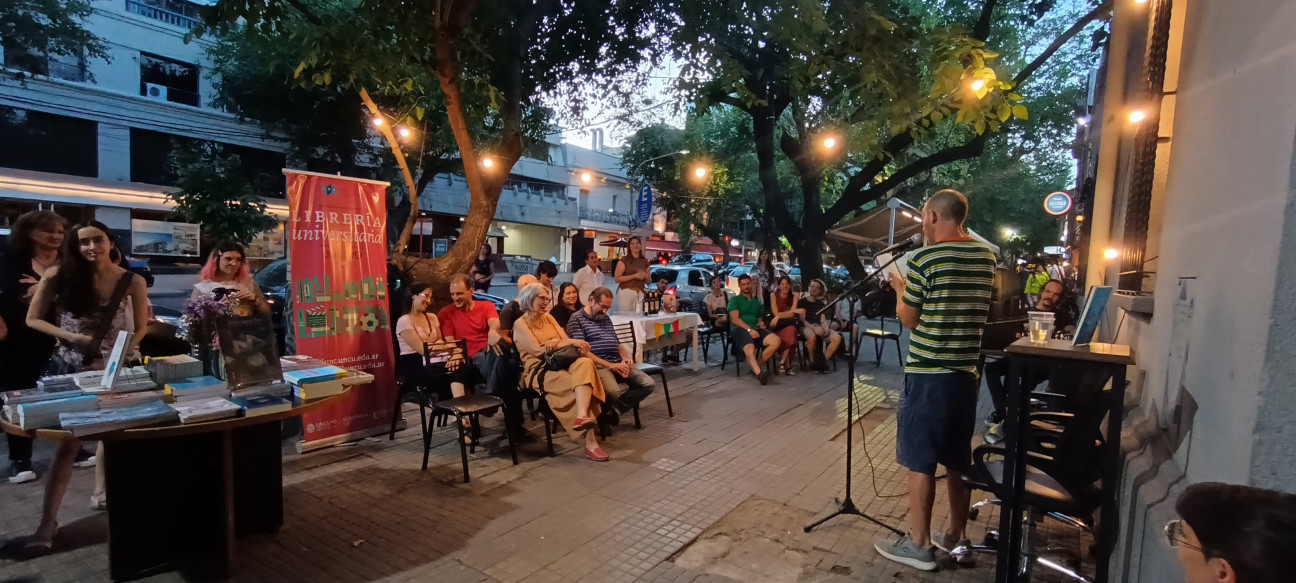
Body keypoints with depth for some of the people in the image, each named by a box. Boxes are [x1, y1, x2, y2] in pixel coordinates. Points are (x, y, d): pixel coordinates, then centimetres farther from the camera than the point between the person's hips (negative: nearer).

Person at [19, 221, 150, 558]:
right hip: (71, 369, -1)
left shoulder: (132, 282, -4)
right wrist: (72, 337, -14)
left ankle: (101, 493, 35)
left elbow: (140, 328, 2)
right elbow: (33, 319, 1)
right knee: (68, 442, -6)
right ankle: (48, 523, 3)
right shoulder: (59, 276, -5)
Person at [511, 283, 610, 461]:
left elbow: (566, 341, 9)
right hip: (539, 371, -5)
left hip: (561, 363, 5)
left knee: (585, 362, -32)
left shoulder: (549, 318, 20)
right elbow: (538, 350, -14)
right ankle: (590, 443, -36)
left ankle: (582, 416, -47)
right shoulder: (520, 324, 0)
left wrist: (556, 344, -16)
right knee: (578, 384, -32)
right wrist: (570, 342, -16)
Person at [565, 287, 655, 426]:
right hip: (598, 365, -8)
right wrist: (610, 365, -16)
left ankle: (613, 409, -2)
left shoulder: (606, 319, 25)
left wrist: (625, 357, 4)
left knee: (649, 384, -9)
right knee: (613, 391, -36)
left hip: (618, 363, 8)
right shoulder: (577, 319, 0)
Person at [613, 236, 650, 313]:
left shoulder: (644, 261, 14)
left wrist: (646, 276, -2)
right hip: (626, 292, -4)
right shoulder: (624, 260, 0)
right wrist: (634, 276, -14)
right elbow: (617, 278, -9)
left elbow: (648, 281, 20)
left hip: (640, 294, 4)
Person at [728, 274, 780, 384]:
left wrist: (761, 323, 6)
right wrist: (749, 329, -17)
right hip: (739, 329, -5)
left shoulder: (757, 302, 28)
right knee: (750, 348, -39)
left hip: (755, 329, 5)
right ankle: (760, 372, -58)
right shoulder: (734, 300, 10)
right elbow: (735, 319, -3)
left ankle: (756, 365, -13)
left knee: (776, 341, -24)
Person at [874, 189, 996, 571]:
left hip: (928, 373, -7)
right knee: (958, 459, 16)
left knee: (920, 460, 2)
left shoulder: (924, 259, -14)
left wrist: (899, 289, 10)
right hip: (966, 371, 7)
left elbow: (909, 319, -6)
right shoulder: (987, 258, 7)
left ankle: (919, 545, 11)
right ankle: (955, 537, 29)